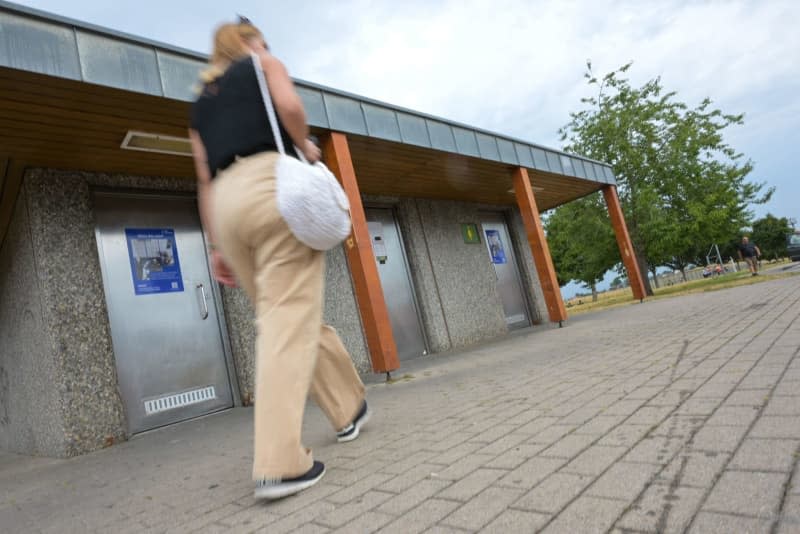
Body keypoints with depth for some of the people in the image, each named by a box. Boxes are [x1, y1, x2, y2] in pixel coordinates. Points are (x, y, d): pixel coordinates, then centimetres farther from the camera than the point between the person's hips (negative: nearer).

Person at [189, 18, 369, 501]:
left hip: (226, 201, 6)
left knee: (282, 318, 10)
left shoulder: (201, 103, 30)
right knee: (289, 321, -11)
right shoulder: (264, 64, 19)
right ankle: (280, 464, -16)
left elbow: (204, 181, 21)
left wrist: (216, 245, 18)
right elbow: (289, 105, -5)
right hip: (272, 184, -5)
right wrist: (306, 147, 13)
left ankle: (350, 409, 22)